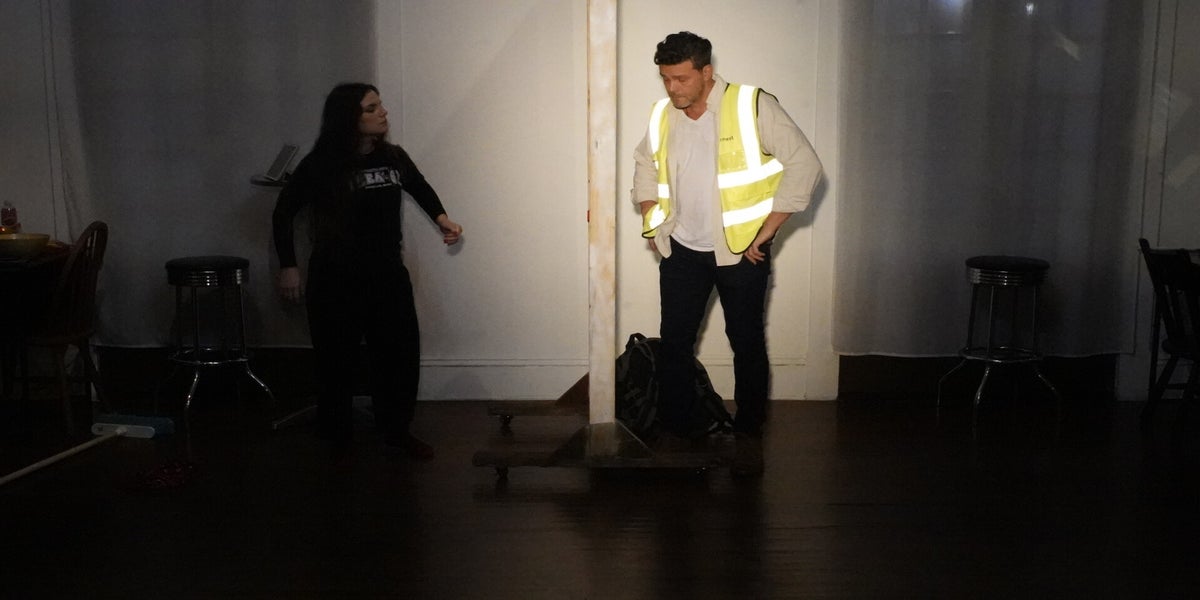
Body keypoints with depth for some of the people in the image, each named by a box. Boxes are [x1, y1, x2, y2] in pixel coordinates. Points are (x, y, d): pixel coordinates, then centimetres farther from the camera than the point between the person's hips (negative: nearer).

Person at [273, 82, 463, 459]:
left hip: (389, 275, 4)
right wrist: (288, 266, -6)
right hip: (336, 280, -4)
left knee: (401, 353, 6)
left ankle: (397, 430, 25)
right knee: (338, 359, 4)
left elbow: (420, 188, 22)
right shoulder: (321, 165, -11)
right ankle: (336, 439, 22)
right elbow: (284, 211, -2)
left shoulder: (393, 156, 0)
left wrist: (442, 219, 8)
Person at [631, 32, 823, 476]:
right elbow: (644, 164, 21)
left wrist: (768, 228, -14)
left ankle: (748, 436, 20)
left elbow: (804, 164, -14)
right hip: (682, 250, 4)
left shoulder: (753, 107, -14)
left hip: (740, 251, -4)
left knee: (747, 344, 5)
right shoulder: (662, 115, 2)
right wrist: (651, 221, 11)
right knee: (674, 342, 6)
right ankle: (673, 432, 20)